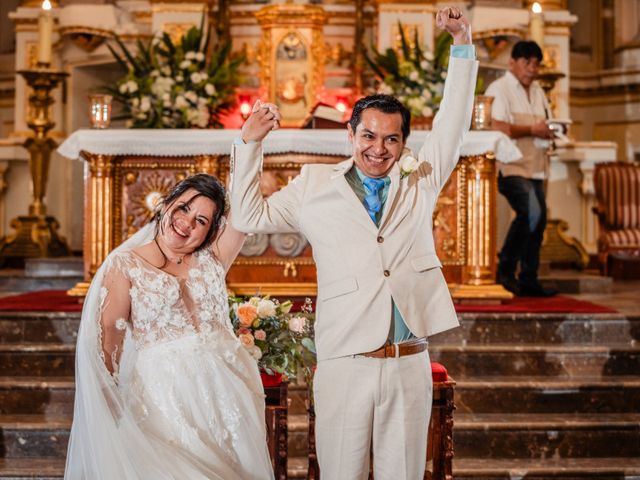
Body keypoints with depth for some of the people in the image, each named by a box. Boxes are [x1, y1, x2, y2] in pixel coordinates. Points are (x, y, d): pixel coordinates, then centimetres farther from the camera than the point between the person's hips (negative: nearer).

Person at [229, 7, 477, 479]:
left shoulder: (420, 182, 12)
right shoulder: (315, 186, 9)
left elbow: (453, 124, 9)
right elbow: (250, 217, 13)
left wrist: (462, 42, 4)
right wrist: (250, 143, 8)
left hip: (410, 365, 2)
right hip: (345, 364, -1)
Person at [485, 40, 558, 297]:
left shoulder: (537, 91, 21)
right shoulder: (499, 89, -5)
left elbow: (544, 124, 29)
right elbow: (496, 127, -18)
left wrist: (547, 132, 6)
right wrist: (531, 130, -16)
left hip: (534, 167, 9)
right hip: (509, 166, -9)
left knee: (538, 219, 6)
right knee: (531, 212, -24)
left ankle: (528, 280, 15)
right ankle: (505, 270, -11)